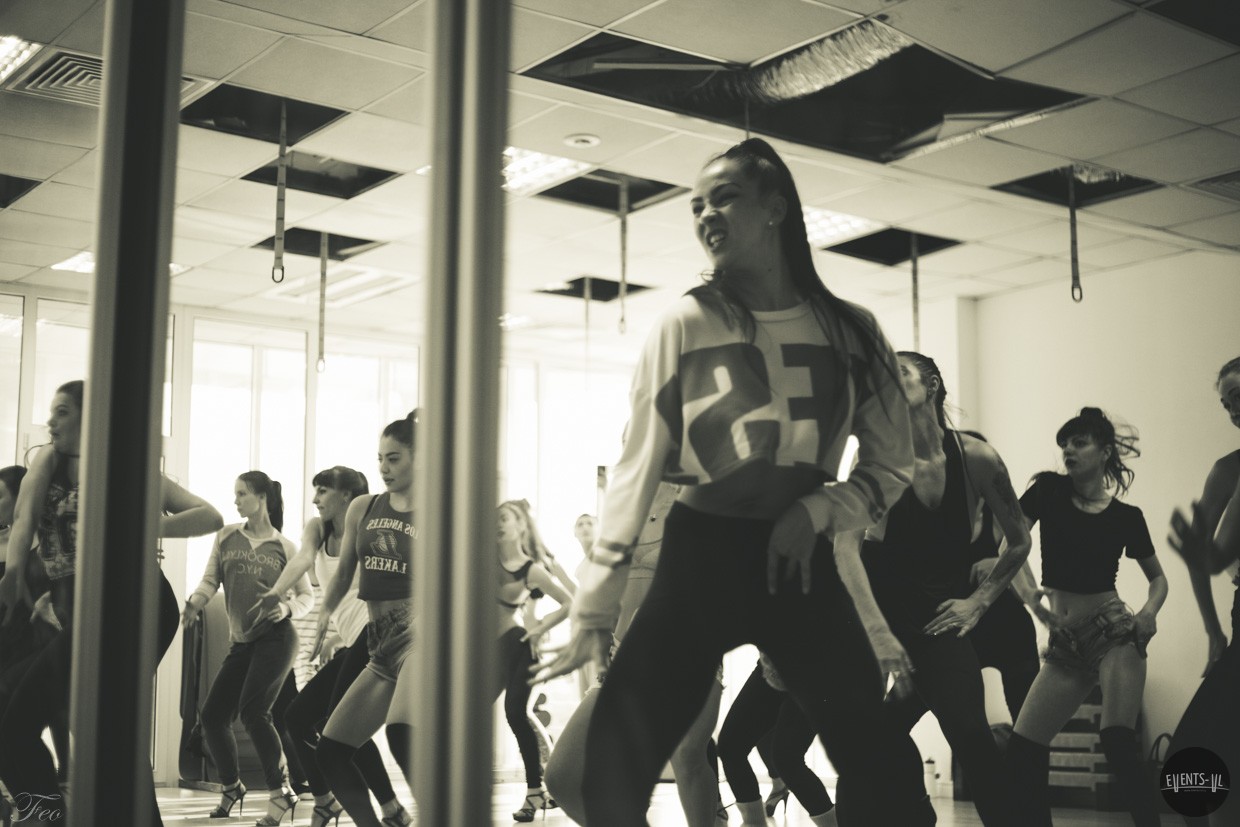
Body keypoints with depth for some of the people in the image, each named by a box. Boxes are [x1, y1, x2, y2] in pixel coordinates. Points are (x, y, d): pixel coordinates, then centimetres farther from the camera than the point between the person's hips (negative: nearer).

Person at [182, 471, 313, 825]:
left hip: (275, 637, -5)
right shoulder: (226, 536, 10)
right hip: (240, 642, 5)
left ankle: (280, 792, -8)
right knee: (212, 716, 2)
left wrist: (288, 607, -14)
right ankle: (231, 786, 28)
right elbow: (210, 580, 3)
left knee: (253, 710, -20)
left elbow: (307, 595, 7)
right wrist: (194, 603, -17)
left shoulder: (284, 546, 3)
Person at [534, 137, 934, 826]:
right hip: (702, 557, -1)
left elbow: (892, 466, 8)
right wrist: (596, 611, -7)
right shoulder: (685, 325, -5)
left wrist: (817, 511, -12)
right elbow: (637, 471, -4)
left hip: (800, 563, 2)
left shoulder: (852, 333, 0)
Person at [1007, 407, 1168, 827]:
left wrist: (1149, 611, -7)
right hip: (1064, 643, 3)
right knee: (1022, 751, -4)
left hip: (1115, 634, -3)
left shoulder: (1127, 516, 1)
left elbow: (1158, 578, 13)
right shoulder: (1049, 490, 3)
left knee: (1118, 742, -22)